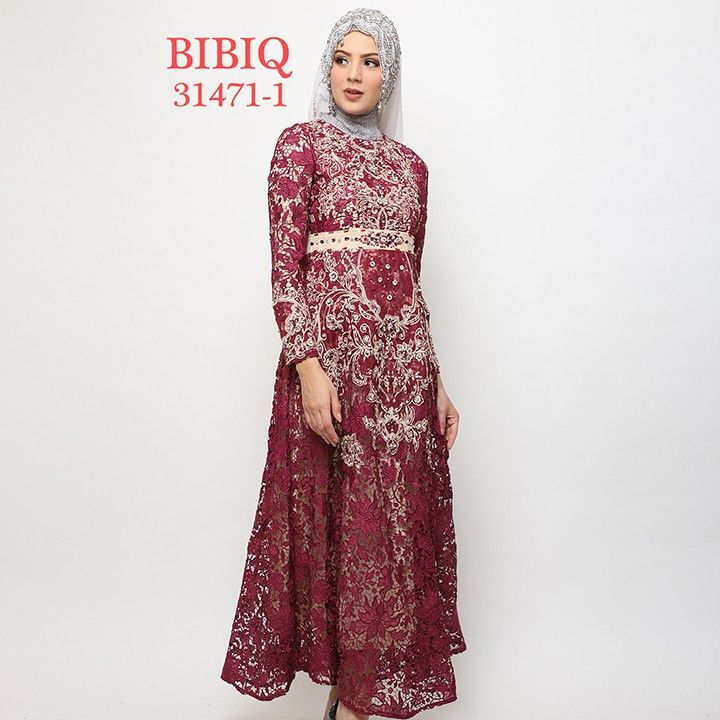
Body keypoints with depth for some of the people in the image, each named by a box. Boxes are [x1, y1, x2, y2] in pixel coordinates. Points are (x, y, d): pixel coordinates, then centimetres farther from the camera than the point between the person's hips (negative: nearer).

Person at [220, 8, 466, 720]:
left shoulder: (409, 163, 16)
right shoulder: (302, 142, 1)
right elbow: (285, 267, -8)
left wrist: (436, 382, 13)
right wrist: (309, 366, -19)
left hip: (403, 357, 5)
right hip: (332, 347, -5)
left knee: (397, 523, 9)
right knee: (344, 522, 3)